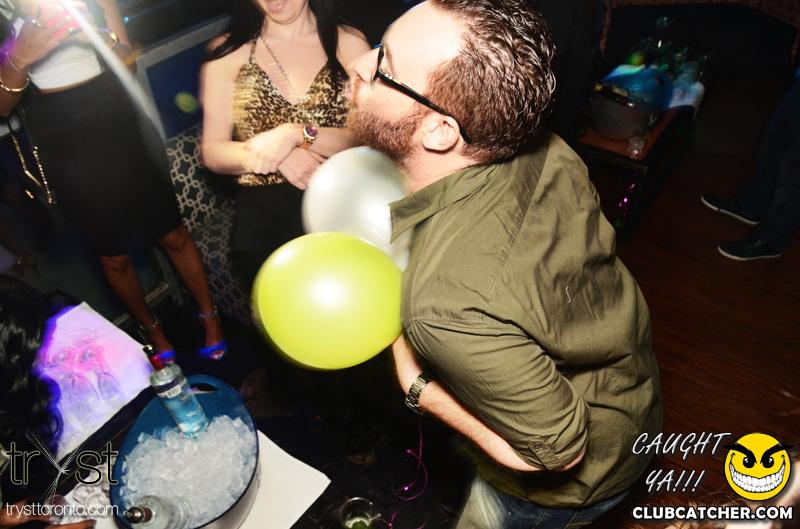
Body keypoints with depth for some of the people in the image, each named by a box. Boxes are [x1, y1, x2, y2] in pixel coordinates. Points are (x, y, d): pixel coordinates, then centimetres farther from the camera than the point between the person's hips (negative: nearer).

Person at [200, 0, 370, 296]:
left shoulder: (349, 43, 2)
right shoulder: (228, 52, 4)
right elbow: (212, 152, 0)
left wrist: (297, 134, -21)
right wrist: (278, 156, -18)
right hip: (264, 225, 1)